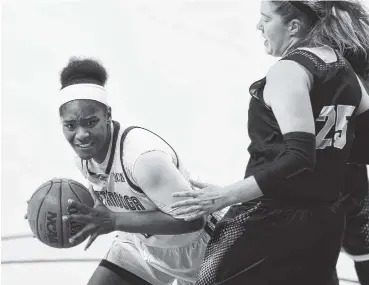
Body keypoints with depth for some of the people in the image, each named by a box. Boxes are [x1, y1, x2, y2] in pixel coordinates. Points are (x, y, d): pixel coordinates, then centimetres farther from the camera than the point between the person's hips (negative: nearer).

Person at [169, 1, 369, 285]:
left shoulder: (289, 70, -14)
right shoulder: (345, 71, 9)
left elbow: (298, 159, -24)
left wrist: (225, 196, -25)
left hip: (273, 222, -8)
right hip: (327, 223, 8)